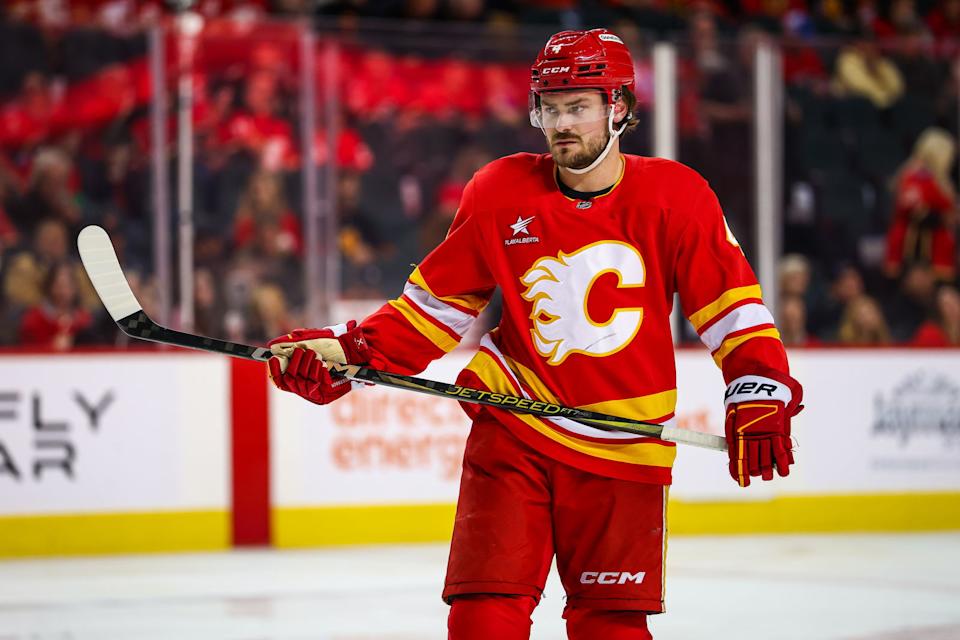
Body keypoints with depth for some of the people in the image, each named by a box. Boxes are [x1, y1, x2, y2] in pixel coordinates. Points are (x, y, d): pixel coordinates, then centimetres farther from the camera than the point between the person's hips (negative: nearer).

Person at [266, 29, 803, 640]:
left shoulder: (674, 196, -4)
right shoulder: (499, 194, 1)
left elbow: (730, 301, -2)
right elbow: (438, 302, 8)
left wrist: (760, 391, -14)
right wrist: (349, 352, -2)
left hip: (623, 449, -1)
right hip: (514, 435, 1)